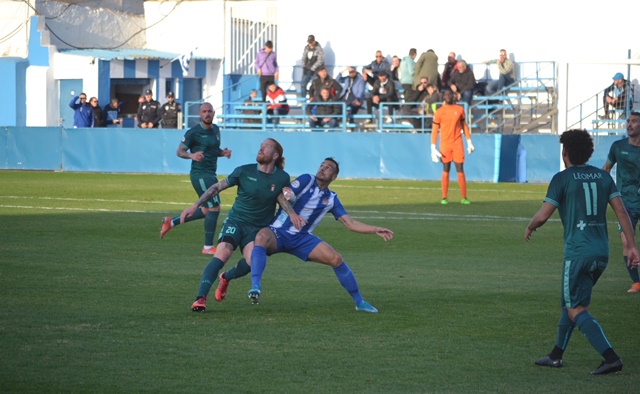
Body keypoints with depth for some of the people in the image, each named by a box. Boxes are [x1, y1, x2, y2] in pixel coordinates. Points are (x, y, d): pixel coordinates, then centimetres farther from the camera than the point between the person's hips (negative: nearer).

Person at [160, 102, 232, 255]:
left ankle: (171, 222, 26)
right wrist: (191, 155, -28)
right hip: (200, 174, -9)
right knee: (214, 208, -12)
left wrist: (223, 152, 5)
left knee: (206, 211, 15)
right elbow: (179, 151, -7)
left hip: (211, 174, 9)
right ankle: (208, 247, -4)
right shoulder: (193, 132, -10)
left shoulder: (216, 130, 12)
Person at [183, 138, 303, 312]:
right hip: (236, 221, -1)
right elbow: (217, 187, 2)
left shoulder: (282, 178, -3)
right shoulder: (244, 171, -5)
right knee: (223, 253, -27)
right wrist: (195, 206, -5)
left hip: (258, 229, 1)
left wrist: (292, 213, -13)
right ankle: (201, 298, -29)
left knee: (252, 261, -24)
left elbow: (282, 198, 9)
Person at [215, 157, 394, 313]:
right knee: (261, 237, -39)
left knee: (336, 259, -13)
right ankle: (255, 287, -42)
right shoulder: (307, 180, 0)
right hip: (278, 233, -4)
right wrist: (293, 215, -31)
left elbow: (351, 224, 11)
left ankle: (359, 302, 2)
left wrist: (375, 229, 0)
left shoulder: (331, 199, 12)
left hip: (302, 239, 4)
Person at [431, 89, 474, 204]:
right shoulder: (439, 112, 0)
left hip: (457, 143, 1)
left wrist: (469, 142, 10)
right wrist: (433, 148, -4)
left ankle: (464, 198, -1)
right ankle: (444, 198, 7)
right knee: (445, 170, 2)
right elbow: (435, 130, 1)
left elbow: (464, 126, 14)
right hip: (445, 144, -1)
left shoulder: (459, 109, 6)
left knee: (460, 170, -2)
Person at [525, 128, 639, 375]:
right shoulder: (603, 176, 9)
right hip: (602, 251, 7)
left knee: (576, 310, -3)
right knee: (571, 301, 21)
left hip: (577, 251, -7)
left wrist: (530, 228, 13)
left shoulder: (562, 179, -6)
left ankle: (611, 358, -17)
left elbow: (542, 216, -8)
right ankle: (556, 356, 27)